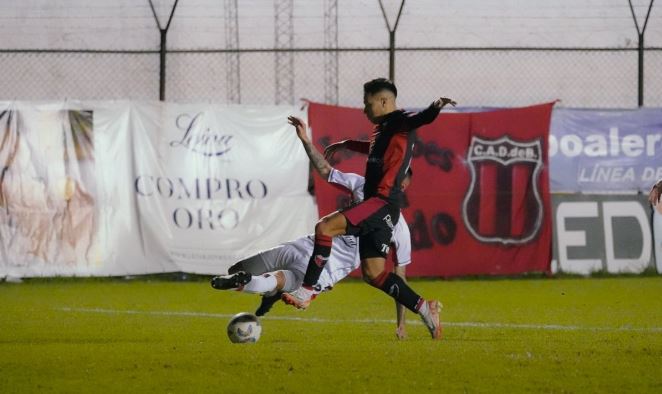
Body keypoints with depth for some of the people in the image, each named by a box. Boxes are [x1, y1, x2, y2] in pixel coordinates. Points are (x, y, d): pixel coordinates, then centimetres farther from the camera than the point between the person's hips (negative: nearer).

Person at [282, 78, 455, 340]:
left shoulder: (401, 124, -5)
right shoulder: (383, 128, 24)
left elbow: (421, 119, -28)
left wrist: (436, 107, -50)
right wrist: (345, 145, 61)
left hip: (383, 202, -10)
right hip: (374, 204, 10)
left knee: (325, 228, -23)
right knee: (373, 273, 7)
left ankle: (306, 291, -23)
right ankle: (425, 309, 12)